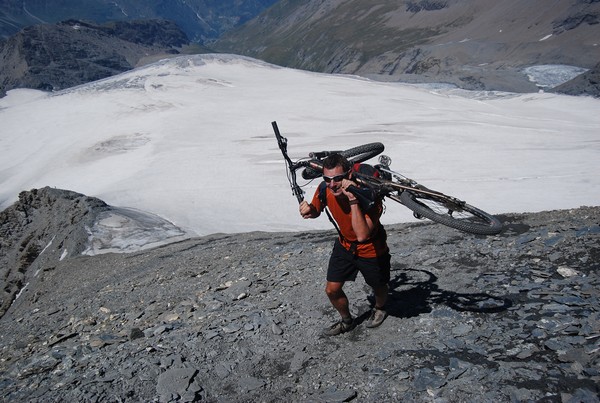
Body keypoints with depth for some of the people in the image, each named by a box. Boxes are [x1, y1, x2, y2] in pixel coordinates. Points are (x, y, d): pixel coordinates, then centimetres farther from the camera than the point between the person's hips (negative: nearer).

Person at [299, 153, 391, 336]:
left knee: (379, 288, 20)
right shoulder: (325, 190, -22)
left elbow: (362, 235, -47)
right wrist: (309, 210, -25)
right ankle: (347, 320, 37)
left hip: (371, 250, -4)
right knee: (332, 290, 6)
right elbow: (316, 211, 0)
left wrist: (353, 200, -54)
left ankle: (380, 308, 57)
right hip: (345, 245, 4)